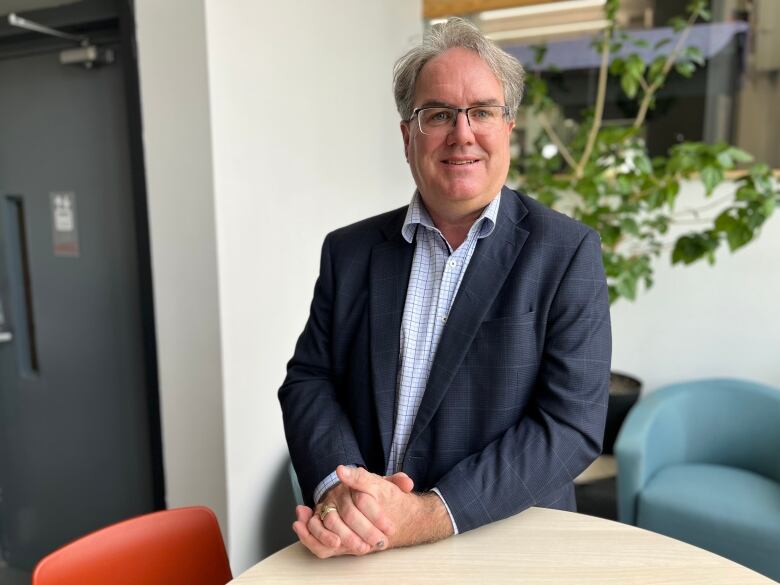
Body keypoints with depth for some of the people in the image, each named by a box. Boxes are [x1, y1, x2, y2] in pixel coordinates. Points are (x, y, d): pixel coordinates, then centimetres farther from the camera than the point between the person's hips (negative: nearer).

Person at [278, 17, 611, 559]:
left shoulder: (568, 253, -4)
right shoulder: (349, 251, 5)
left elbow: (572, 423, -9)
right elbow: (308, 378, 4)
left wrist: (430, 515, -18)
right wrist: (338, 488, -14)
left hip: (508, 541, -1)